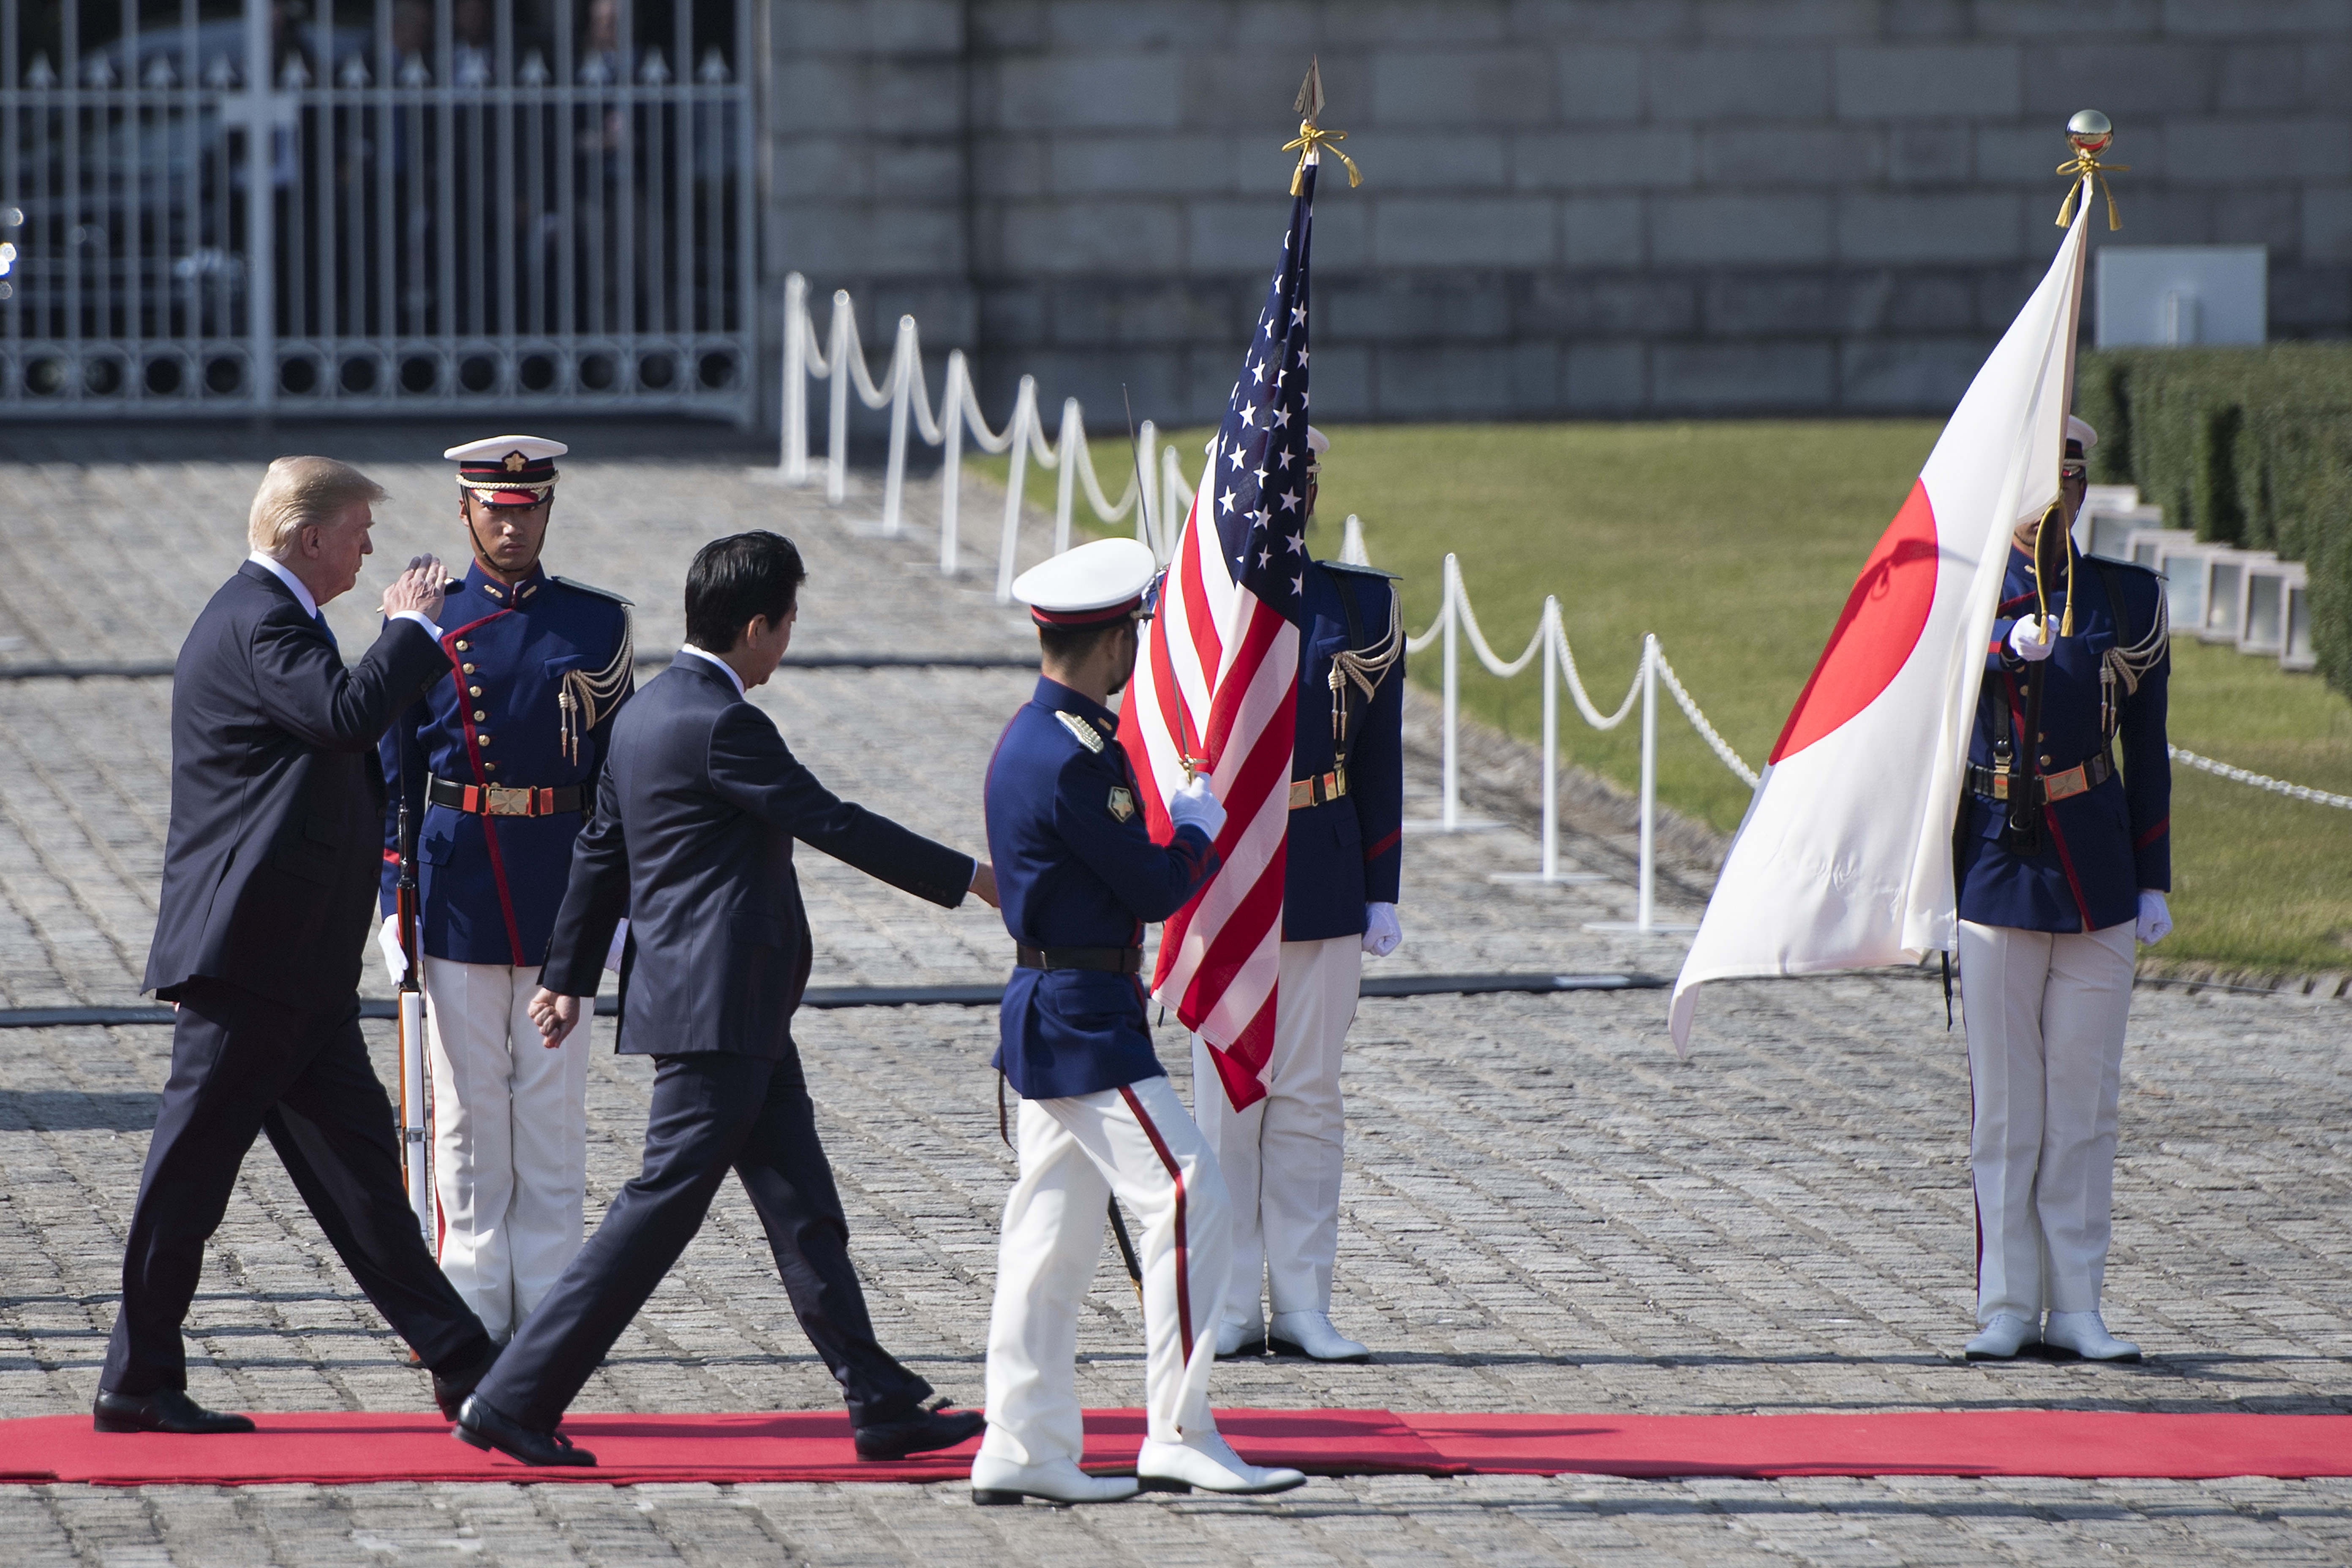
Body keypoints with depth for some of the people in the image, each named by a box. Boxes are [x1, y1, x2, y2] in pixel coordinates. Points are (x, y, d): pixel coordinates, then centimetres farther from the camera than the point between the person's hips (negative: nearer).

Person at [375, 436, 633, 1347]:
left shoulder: (596, 625, 5)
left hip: (560, 888, 1)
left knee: (554, 1104, 2)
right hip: (457, 887, -1)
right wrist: (393, 898, -1)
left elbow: (623, 767, 9)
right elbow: (394, 771, 5)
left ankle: (548, 1302, 8)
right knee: (467, 1103, 2)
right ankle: (474, 1310, 7)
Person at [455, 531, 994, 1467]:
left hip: (738, 1015, 10)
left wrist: (568, 975, 23)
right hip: (719, 1010, -10)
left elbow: (600, 850, 17)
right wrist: (968, 880, -8)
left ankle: (883, 1407, 14)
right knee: (663, 1206, -8)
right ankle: (512, 1401, -7)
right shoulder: (722, 725, -17)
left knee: (803, 1209, 11)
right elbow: (832, 825, -16)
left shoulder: (643, 714, 12)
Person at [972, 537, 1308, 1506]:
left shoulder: (1037, 738, 12)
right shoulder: (1071, 762, -21)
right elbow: (1157, 889, -16)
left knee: (1054, 1231, 11)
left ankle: (1023, 1451, 13)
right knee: (1188, 1201, -10)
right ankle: (1179, 1438, -11)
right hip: (1087, 1023, -11)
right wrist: (1202, 821, 1)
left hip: (1050, 1016, 11)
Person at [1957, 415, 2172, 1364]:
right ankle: (2007, 1308, 5)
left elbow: (2148, 751, 11)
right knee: (2005, 1104, 0)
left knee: (2085, 1102, 3)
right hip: (1997, 868, -1)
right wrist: (2008, 642, -35)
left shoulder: (2128, 599, 8)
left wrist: (2154, 880, 8)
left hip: (2098, 877, 1)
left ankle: (2076, 1309, 7)